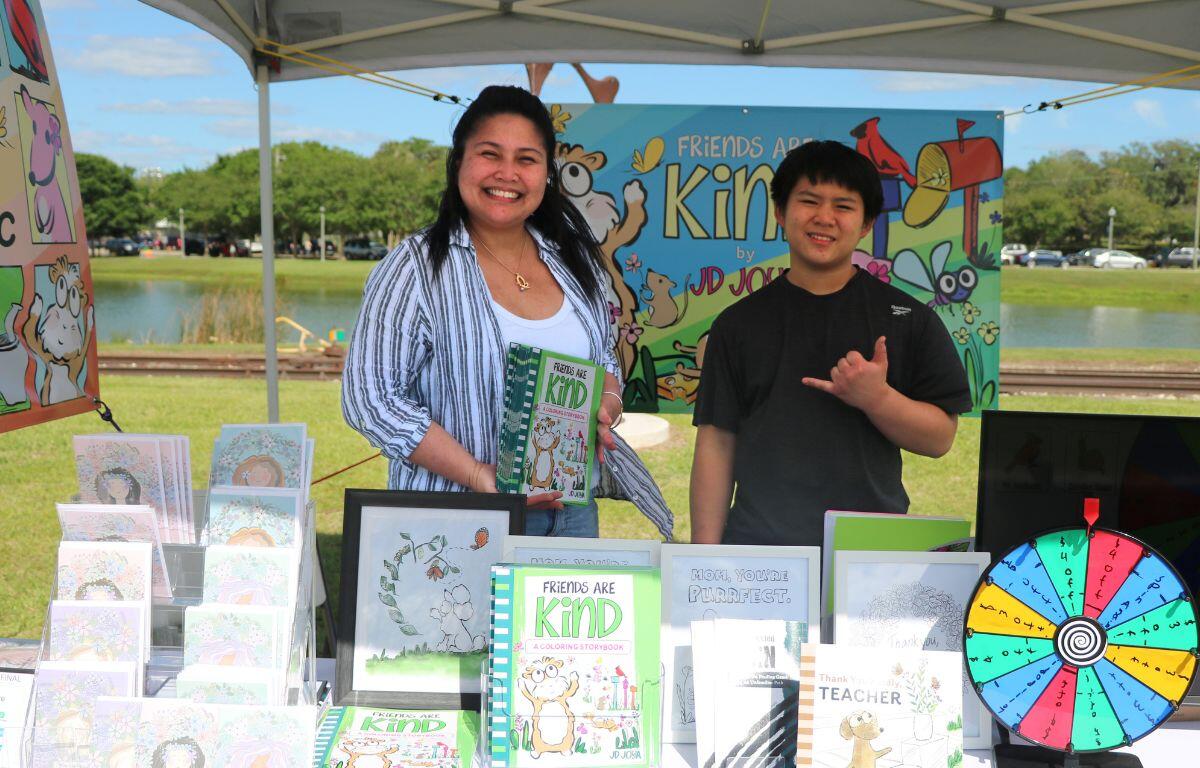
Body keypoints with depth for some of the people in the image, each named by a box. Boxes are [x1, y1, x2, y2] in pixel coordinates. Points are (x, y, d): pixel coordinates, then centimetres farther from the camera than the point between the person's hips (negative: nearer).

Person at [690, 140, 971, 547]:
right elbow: (716, 444, 3)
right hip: (758, 546, 1)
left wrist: (876, 398, -17)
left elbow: (940, 437, 2)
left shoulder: (910, 319, 3)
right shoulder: (738, 324, 5)